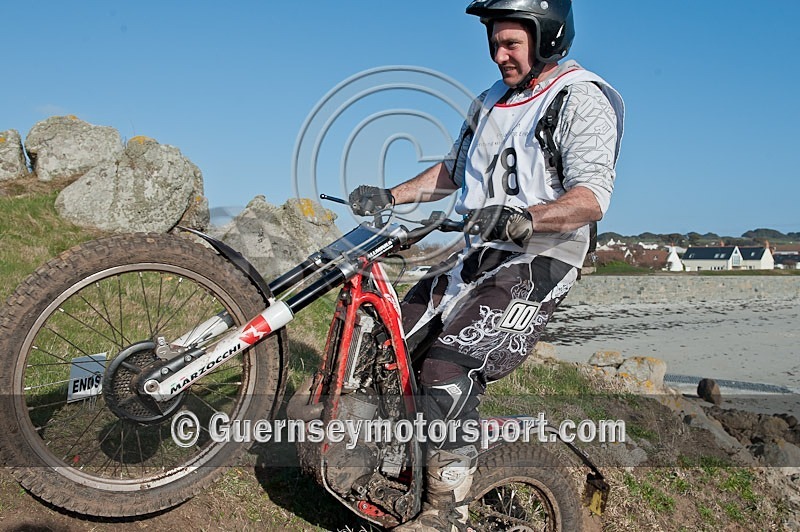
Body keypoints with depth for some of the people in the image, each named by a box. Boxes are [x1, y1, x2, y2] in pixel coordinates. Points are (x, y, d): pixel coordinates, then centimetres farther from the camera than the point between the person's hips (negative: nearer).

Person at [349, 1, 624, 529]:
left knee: (448, 372, -22)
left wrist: (522, 218, -37)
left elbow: (592, 197, -21)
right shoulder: (494, 100, 18)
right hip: (477, 255, 9)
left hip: (536, 266, -8)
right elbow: (452, 169, 23)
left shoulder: (582, 99, -8)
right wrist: (389, 196, 10)